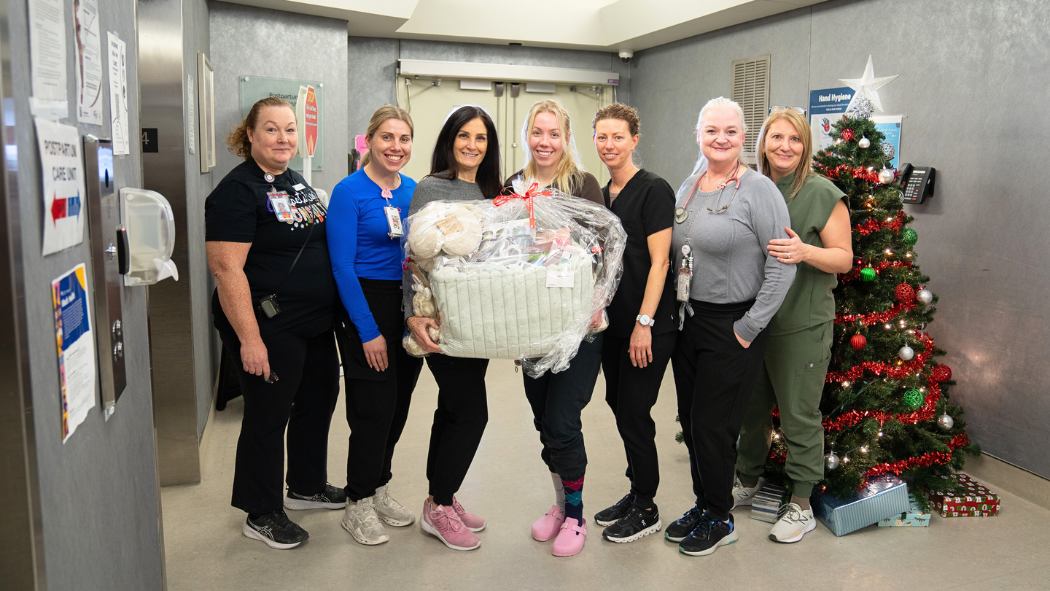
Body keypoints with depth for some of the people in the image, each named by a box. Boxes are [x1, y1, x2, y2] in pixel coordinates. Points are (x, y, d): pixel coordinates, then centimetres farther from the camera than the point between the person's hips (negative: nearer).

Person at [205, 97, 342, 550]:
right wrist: (249, 338, -26)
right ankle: (261, 515, 21)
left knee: (319, 401, 19)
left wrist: (336, 310, 17)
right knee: (268, 416, 3)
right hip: (271, 328, -9)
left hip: (315, 324, 9)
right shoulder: (239, 190, -15)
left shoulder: (297, 183, 12)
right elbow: (227, 268, -22)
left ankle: (307, 487, 39)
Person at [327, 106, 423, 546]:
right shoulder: (350, 192, -10)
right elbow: (342, 265, -14)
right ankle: (358, 504, 16)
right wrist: (369, 330, -16)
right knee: (373, 406, -2)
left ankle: (379, 490, 31)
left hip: (409, 307, 6)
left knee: (398, 404, 13)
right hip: (365, 307, -6)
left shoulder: (414, 192, 8)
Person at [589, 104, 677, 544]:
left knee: (633, 413, -2)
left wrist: (644, 323, -19)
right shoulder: (602, 194, 12)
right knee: (619, 405, 14)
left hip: (648, 324, -8)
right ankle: (636, 492, 30)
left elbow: (658, 262, -16)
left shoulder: (654, 190, -11)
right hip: (613, 321, 8)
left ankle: (646, 510, 14)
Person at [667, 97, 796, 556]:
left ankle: (720, 520, 21)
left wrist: (749, 329, -15)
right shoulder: (688, 187, 10)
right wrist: (675, 313, 13)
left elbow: (782, 266, -15)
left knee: (712, 425, 1)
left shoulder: (758, 190, -12)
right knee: (689, 420, 13)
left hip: (732, 326, -7)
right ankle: (702, 505, 32)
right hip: (688, 321, 7)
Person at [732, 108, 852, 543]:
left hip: (802, 325, -5)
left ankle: (801, 506, 18)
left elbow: (844, 258, -7)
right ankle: (747, 483, 36)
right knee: (751, 407, 17)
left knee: (799, 414, 2)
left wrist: (805, 251, -24)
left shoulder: (822, 194, -7)